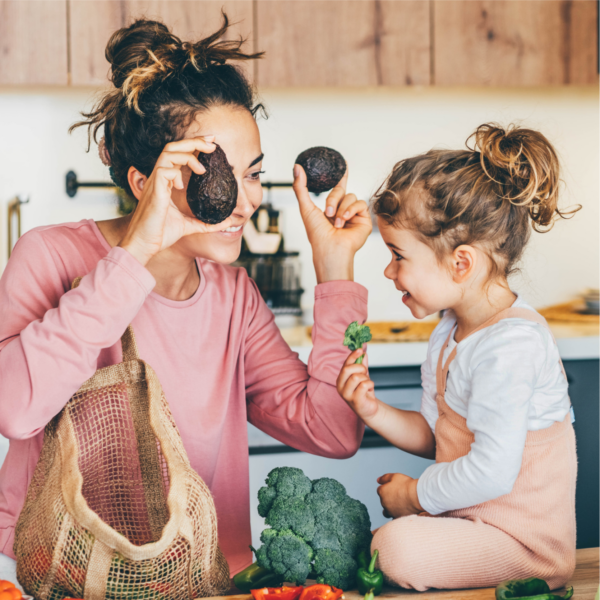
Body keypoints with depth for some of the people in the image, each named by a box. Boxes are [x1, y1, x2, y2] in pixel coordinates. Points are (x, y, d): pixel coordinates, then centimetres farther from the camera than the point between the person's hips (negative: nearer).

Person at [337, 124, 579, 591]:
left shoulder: (511, 344, -23)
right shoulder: (452, 330, 9)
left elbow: (492, 472, -26)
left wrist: (414, 495, -11)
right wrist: (376, 412, -1)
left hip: (522, 543, -9)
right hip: (469, 518, 9)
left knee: (398, 547, -29)